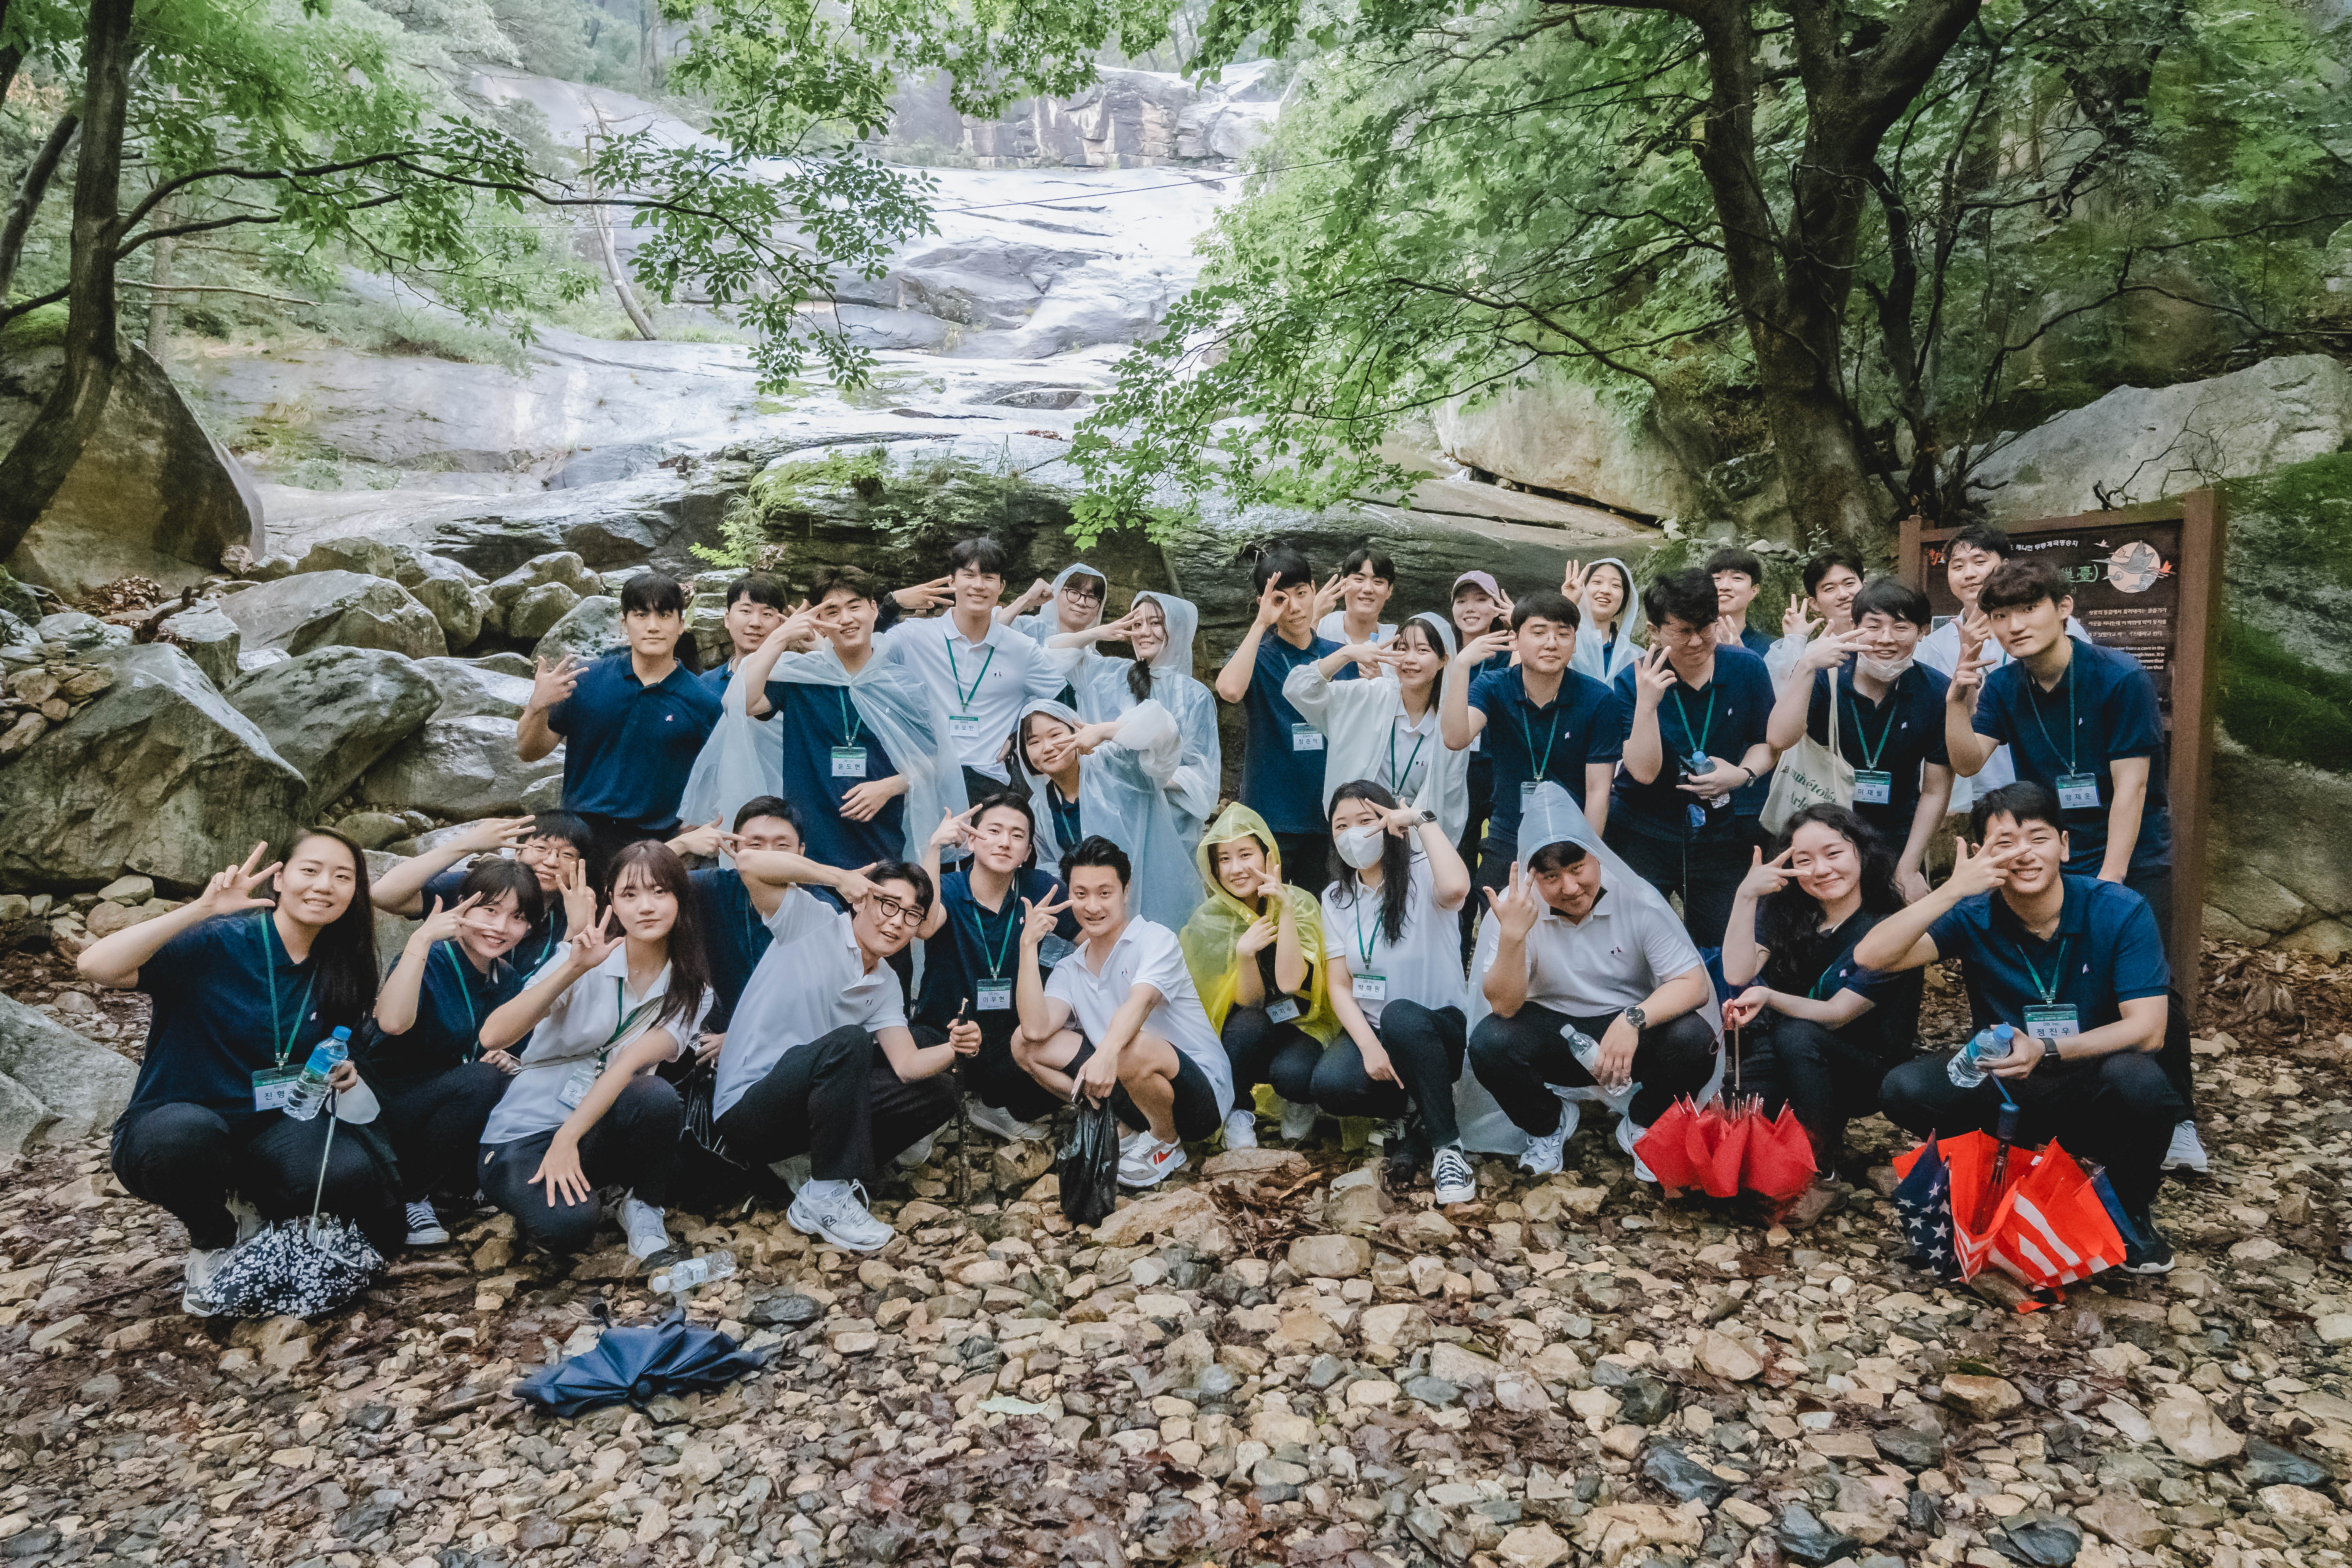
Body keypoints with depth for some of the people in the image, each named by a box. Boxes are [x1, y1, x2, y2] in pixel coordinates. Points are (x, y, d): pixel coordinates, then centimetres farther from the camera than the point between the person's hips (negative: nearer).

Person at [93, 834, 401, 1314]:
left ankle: (256, 1205, 8)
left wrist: (340, 1074, -4)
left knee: (354, 1175, -28)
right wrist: (201, 910, -35)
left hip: (270, 1130, 4)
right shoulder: (219, 942, -14)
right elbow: (95, 966, -29)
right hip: (170, 1128, -4)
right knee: (190, 1132, -41)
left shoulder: (337, 972, 4)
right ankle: (213, 1239, -6)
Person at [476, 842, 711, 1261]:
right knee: (566, 1225, -32)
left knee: (656, 1095, -32)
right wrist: (574, 969, -26)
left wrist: (568, 1138, -27)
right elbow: (493, 1037, -17)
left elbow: (631, 1062, -16)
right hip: (527, 1132, -2)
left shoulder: (692, 993, -1)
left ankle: (643, 1208, -6)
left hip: (606, 1128, 2)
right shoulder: (586, 960, -5)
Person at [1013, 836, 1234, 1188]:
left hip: (1201, 1093, -5)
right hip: (1134, 1100, 5)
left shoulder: (1155, 938, -9)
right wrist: (1028, 945, -12)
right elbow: (1036, 1029, -12)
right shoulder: (1069, 971, 8)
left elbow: (1140, 1003, -30)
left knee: (1133, 1049, -38)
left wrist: (1108, 1051, -51)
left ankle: (1166, 1144, -7)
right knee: (1025, 1045, -4)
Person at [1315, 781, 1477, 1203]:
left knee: (1399, 1014, -39)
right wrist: (1369, 1046, -18)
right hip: (1369, 1029, 4)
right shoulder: (1336, 898, 6)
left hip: (1438, 1028, -4)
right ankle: (1417, 1110, 3)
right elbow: (1341, 986, 0)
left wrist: (1422, 820, -24)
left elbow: (1456, 887, -37)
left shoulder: (1421, 876, -9)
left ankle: (1446, 1145, -21)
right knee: (1328, 1083, -28)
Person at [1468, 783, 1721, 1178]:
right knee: (1488, 1043, -28)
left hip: (1629, 1031, 0)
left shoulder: (1638, 901, -14)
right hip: (1552, 1033, 0)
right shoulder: (1516, 908, -13)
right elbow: (1504, 1006, -19)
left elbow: (1695, 984, -18)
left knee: (1694, 1040, -29)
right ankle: (1548, 1125, 5)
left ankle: (1641, 1127, 3)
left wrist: (1634, 1019, -35)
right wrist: (1512, 936, -35)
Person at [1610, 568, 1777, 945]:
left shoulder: (1747, 669, -2)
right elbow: (1644, 771, -17)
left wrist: (1743, 774, -12)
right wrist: (1647, 703, -28)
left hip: (1720, 839, 2)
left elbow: (1768, 743, 9)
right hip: (1644, 839, -2)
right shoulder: (1633, 683, -9)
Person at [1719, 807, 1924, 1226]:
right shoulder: (1785, 911, -1)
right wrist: (1746, 895, -23)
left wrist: (1768, 996, -37)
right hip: (1790, 1066, 3)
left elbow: (1836, 1014, -19)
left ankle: (1822, 1178, -21)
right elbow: (1738, 974, -15)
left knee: (1796, 1036, -35)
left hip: (1867, 1073, -3)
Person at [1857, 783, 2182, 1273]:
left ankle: (2130, 1212, -4)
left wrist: (2045, 1051, -32)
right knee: (1906, 1089, -25)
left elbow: (2147, 1030, -18)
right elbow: (1871, 957, -24)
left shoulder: (2120, 911, -12)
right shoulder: (1974, 915, -9)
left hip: (2092, 1101, -1)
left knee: (2137, 1078, -35)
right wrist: (1951, 892, -32)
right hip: (2005, 1092, 1)